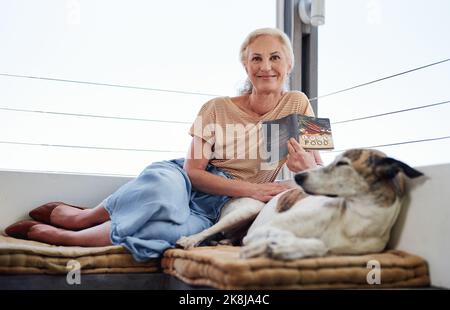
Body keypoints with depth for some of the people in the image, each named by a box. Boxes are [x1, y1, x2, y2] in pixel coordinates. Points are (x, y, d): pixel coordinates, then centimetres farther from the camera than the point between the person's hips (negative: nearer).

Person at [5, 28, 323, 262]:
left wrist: (307, 168, -21)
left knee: (178, 230, -33)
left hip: (214, 210, 1)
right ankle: (77, 216, -7)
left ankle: (55, 235, -11)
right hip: (182, 180, -1)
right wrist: (249, 188, -18)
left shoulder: (297, 105, 2)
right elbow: (192, 170, -7)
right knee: (164, 188, -38)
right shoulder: (217, 108, -2)